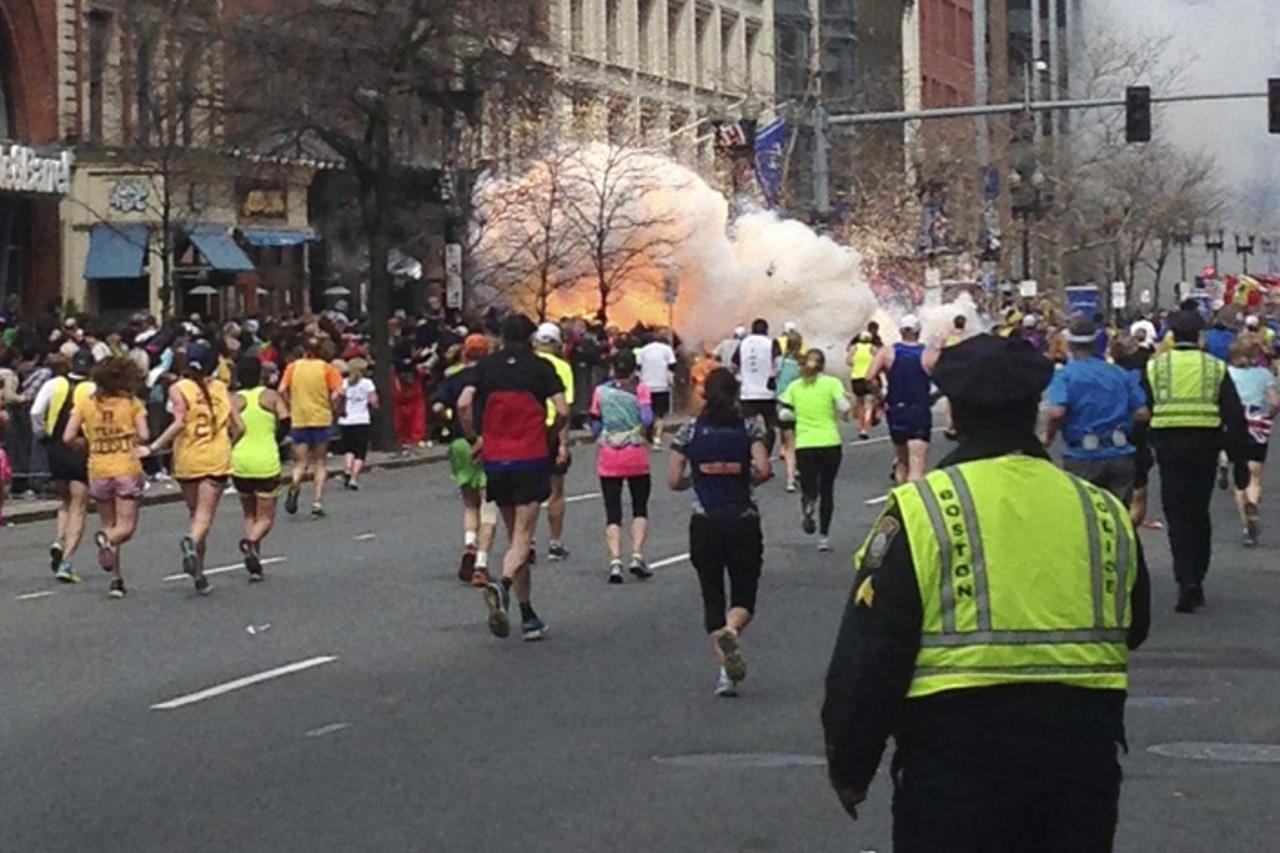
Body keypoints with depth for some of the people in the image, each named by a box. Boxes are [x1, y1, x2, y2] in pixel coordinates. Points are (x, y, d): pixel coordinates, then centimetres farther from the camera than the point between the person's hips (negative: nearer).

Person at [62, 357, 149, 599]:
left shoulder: (85, 403, 2)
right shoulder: (132, 403, -3)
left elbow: (68, 437, -2)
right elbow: (143, 436, -11)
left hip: (98, 470, 3)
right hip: (127, 469, -3)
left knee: (109, 526, 16)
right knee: (126, 526, 1)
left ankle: (116, 579, 8)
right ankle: (108, 541, -33)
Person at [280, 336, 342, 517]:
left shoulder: (293, 367, 2)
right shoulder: (325, 368, 0)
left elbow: (282, 390, -8)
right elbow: (338, 392, -11)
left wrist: (290, 407, 7)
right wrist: (331, 407, 5)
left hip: (299, 420, 1)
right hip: (321, 419, -1)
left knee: (300, 463, 7)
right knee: (319, 463, 11)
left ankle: (294, 486, -24)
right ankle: (318, 501, 1)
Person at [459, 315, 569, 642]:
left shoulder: (487, 367, 5)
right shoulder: (541, 367, 0)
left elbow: (464, 403, -8)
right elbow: (562, 411, -8)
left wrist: (475, 438, 5)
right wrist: (549, 435, 11)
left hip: (495, 459, 3)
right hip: (531, 459, -3)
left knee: (515, 536, 13)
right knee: (523, 536, -5)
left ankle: (528, 616, 14)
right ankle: (503, 585, -35)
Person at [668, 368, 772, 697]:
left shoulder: (690, 431, 1)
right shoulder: (750, 428, -2)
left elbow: (674, 480, -1)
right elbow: (763, 469, -15)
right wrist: (748, 480, 5)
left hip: (704, 524, 1)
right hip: (743, 520, -1)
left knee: (712, 598, 11)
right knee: (744, 597, 9)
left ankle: (724, 672, 2)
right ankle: (730, 631, -26)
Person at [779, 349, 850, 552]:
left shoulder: (794, 387, 5)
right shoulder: (832, 383, -2)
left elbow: (786, 414, 0)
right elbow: (844, 406, -15)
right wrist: (843, 413, 8)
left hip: (804, 445, 1)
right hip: (830, 443, -1)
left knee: (809, 488, 8)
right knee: (826, 490, 12)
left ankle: (808, 505, -29)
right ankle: (824, 536, 10)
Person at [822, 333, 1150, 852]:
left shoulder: (920, 512, -8)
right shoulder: (1104, 513, 5)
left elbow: (867, 654, -7)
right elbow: (1133, 631, 22)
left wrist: (849, 766, 3)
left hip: (956, 754, -3)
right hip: (1083, 763, 4)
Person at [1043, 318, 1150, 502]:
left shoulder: (1065, 375, -3)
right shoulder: (1121, 374, 9)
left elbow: (1057, 412, -19)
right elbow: (1142, 413, 3)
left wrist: (1048, 435, -1)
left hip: (1083, 458, -3)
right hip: (1121, 455, 3)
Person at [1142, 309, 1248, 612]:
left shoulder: (1154, 367, 3)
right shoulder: (1216, 368, 4)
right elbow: (1235, 414, 1)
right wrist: (1236, 449, 5)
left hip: (1169, 443, -1)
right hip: (1206, 445, 1)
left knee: (1177, 513, -1)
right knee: (1199, 513, 14)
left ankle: (1186, 580, -16)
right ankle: (1196, 580, 17)